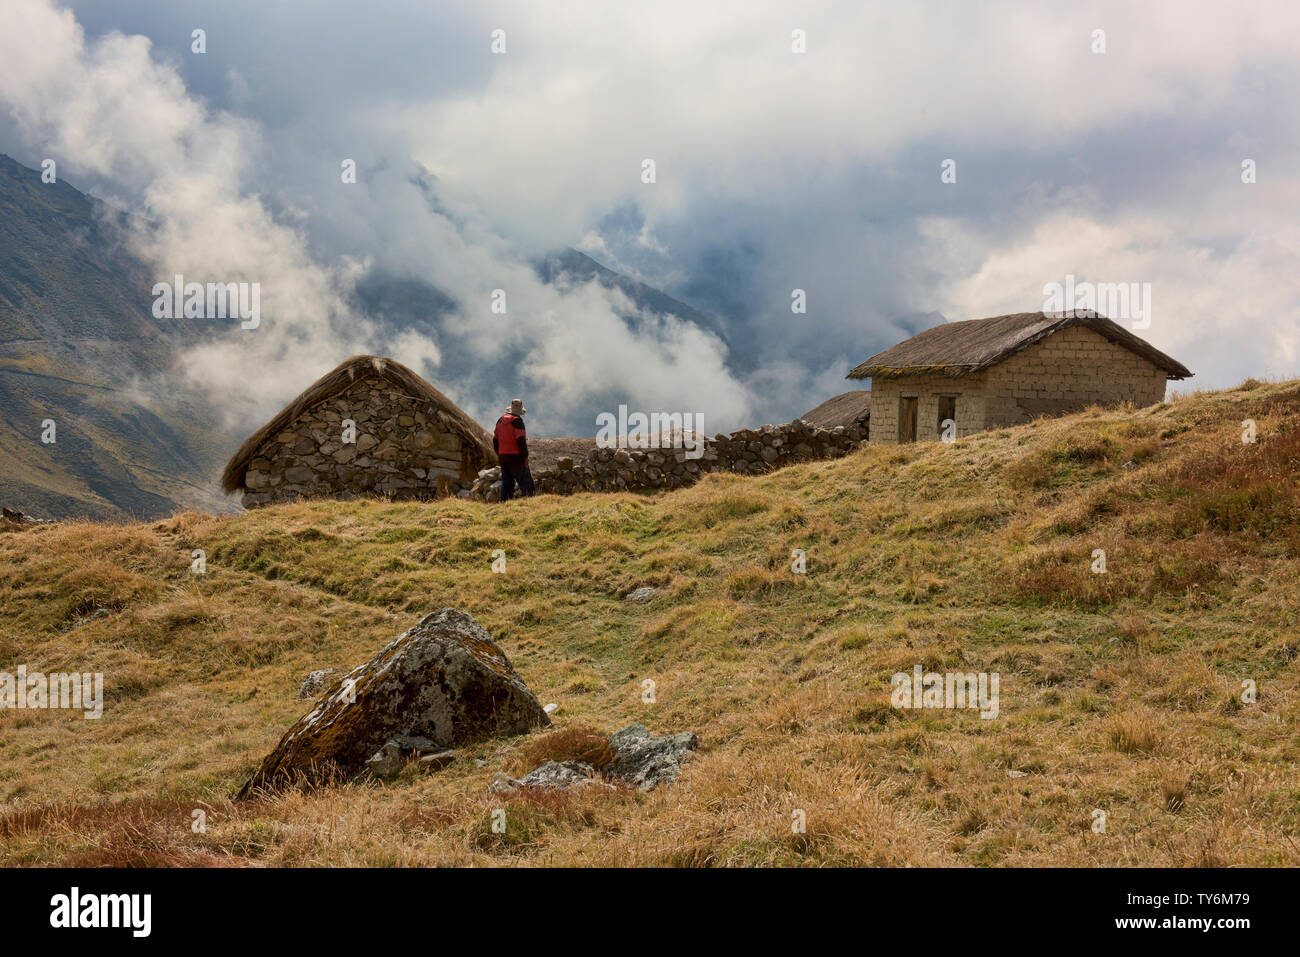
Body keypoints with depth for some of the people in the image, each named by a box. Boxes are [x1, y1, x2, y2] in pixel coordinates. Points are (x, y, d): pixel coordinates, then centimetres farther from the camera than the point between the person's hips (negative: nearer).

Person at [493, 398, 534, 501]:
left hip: (503, 457, 7)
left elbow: (495, 440, 15)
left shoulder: (500, 420, 11)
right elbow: (521, 440, -18)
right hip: (516, 457, -7)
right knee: (526, 483, -4)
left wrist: (499, 454, 22)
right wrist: (525, 456, -12)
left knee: (506, 483, 11)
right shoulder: (517, 420, -12)